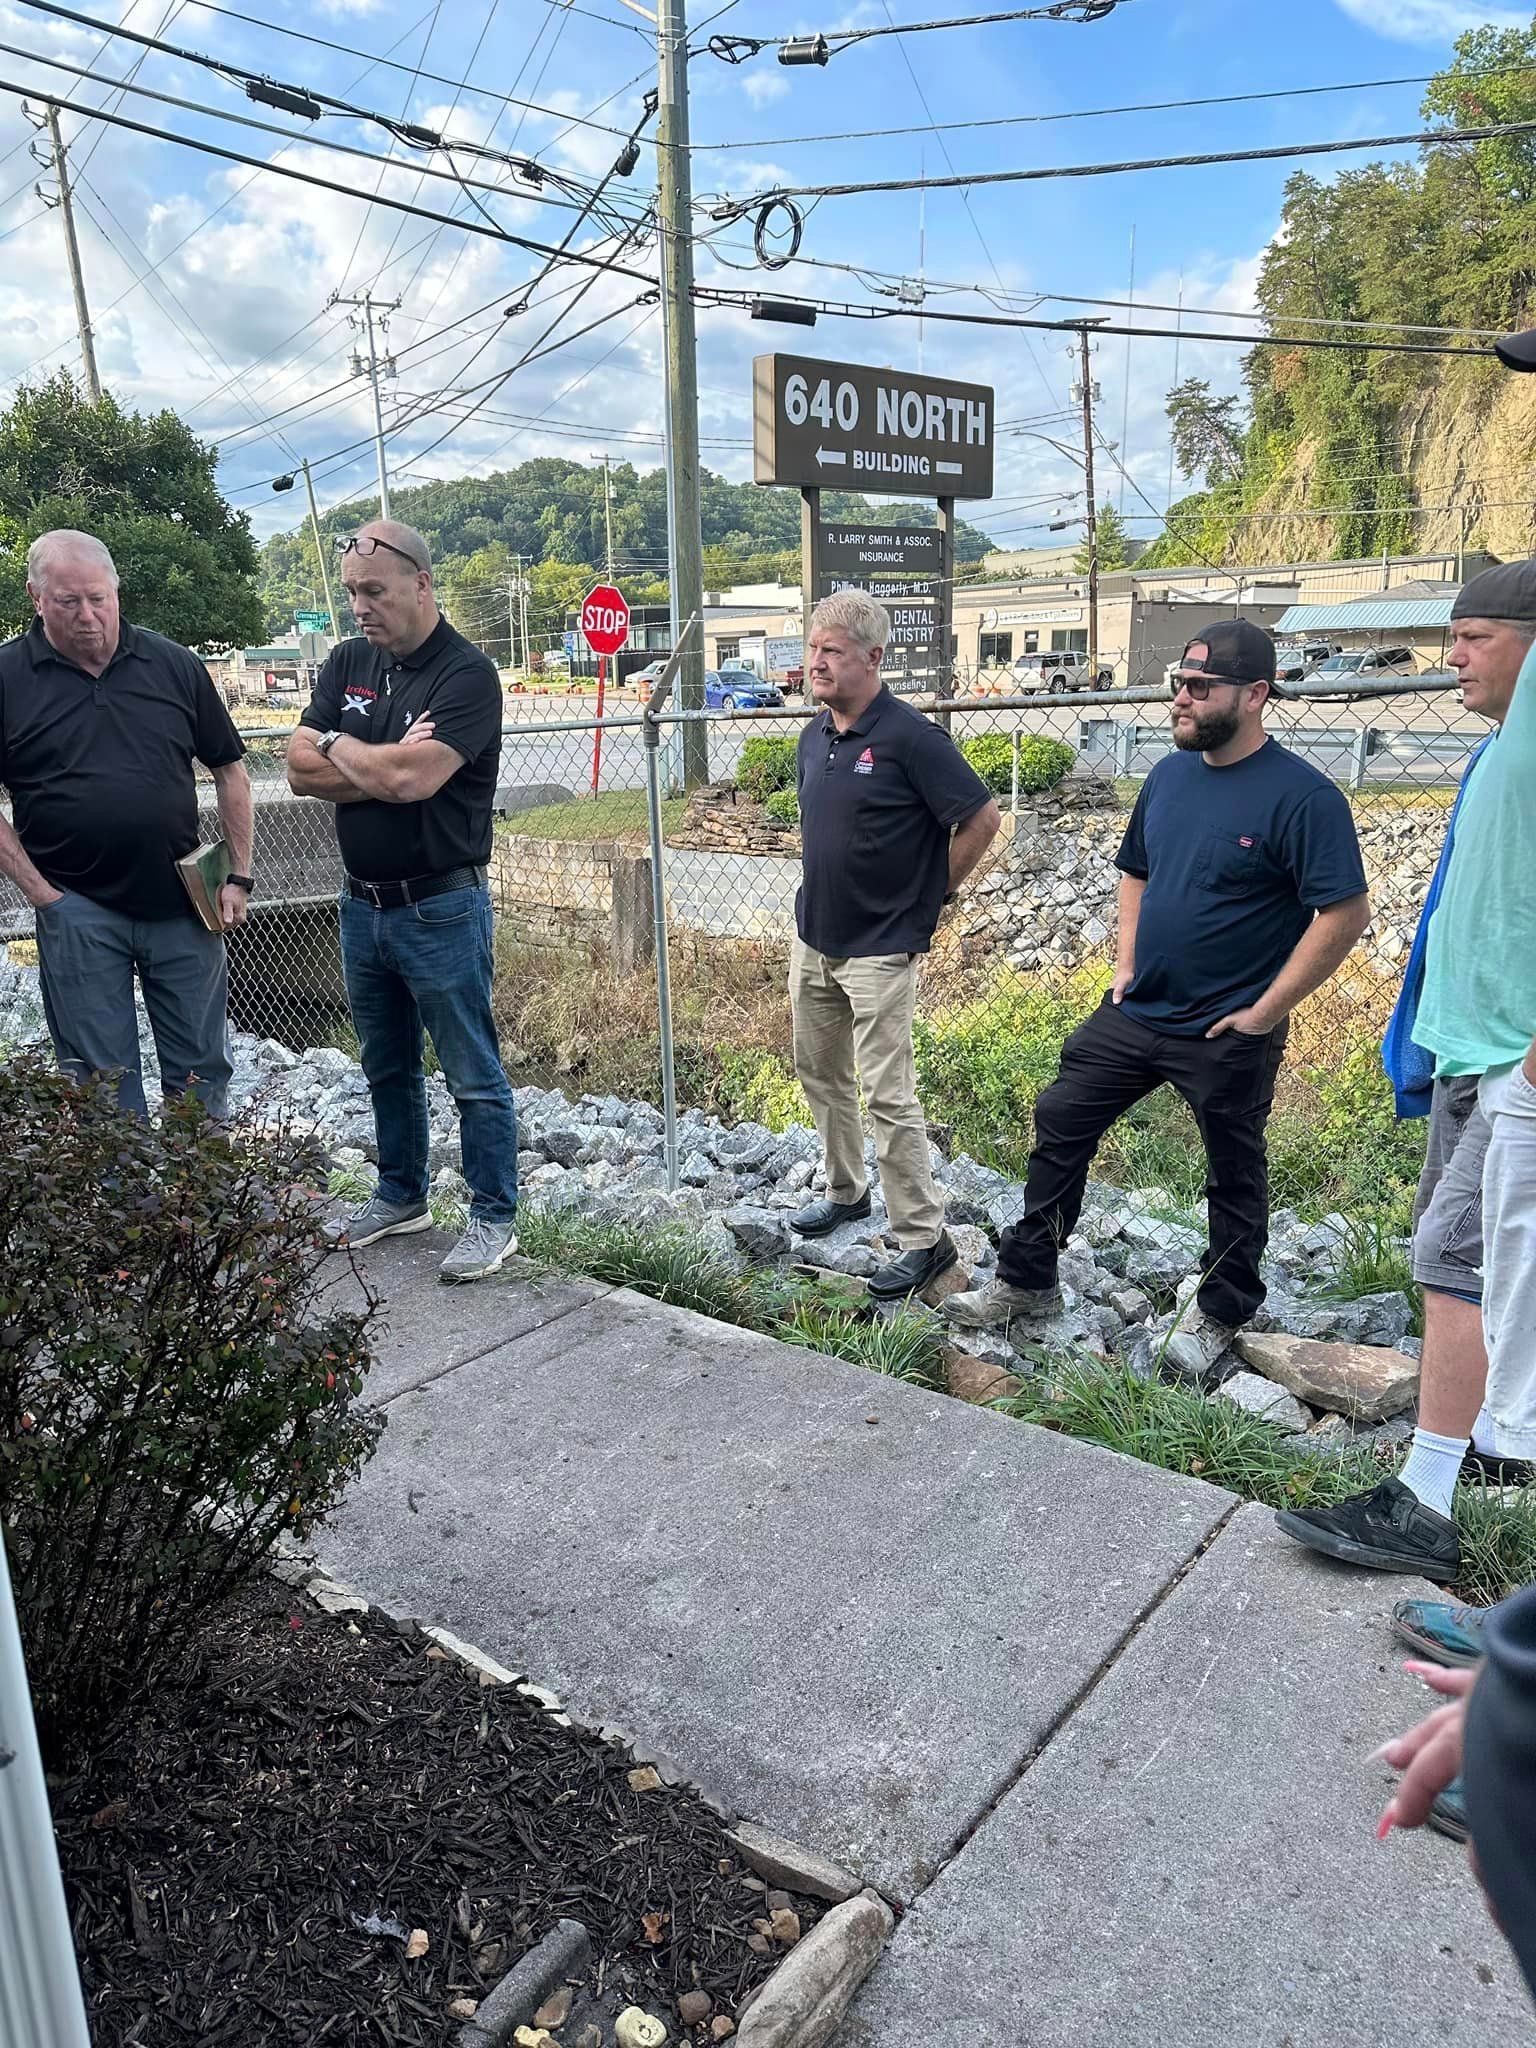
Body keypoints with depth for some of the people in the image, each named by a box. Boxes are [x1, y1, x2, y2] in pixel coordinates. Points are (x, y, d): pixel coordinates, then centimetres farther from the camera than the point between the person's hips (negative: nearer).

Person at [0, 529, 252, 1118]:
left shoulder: (173, 665, 3)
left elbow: (228, 770, 9)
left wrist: (239, 876, 3)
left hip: (184, 906, 2)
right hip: (79, 913, -1)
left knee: (202, 1071, 10)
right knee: (104, 1084, 6)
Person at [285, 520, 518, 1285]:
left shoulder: (467, 674, -14)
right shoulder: (348, 663, 7)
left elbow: (412, 777, -26)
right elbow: (300, 769, -1)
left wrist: (341, 748, -7)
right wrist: (386, 765, -14)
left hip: (440, 911, -7)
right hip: (363, 904, 7)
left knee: (473, 1076, 4)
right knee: (387, 1067, 19)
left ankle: (493, 1217, 16)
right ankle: (400, 1195, 36)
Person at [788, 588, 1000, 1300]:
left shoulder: (910, 737, -17)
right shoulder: (813, 736, 7)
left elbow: (982, 818, -14)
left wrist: (928, 898, -7)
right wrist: (805, 926, 17)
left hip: (879, 948, -8)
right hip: (813, 940, 8)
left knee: (887, 1096, -6)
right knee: (819, 1073, 19)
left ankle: (924, 1240, 5)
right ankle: (846, 1192, 38)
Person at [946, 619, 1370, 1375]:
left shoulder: (1301, 796, -17)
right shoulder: (1170, 774, 5)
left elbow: (1345, 912, -20)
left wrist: (1266, 1011, -18)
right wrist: (1126, 965, 8)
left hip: (1226, 1035, -6)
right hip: (1134, 1012, 7)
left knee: (1234, 1173, 12)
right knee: (1060, 1126, 7)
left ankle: (1220, 1315, 32)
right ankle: (1026, 1284, 21)